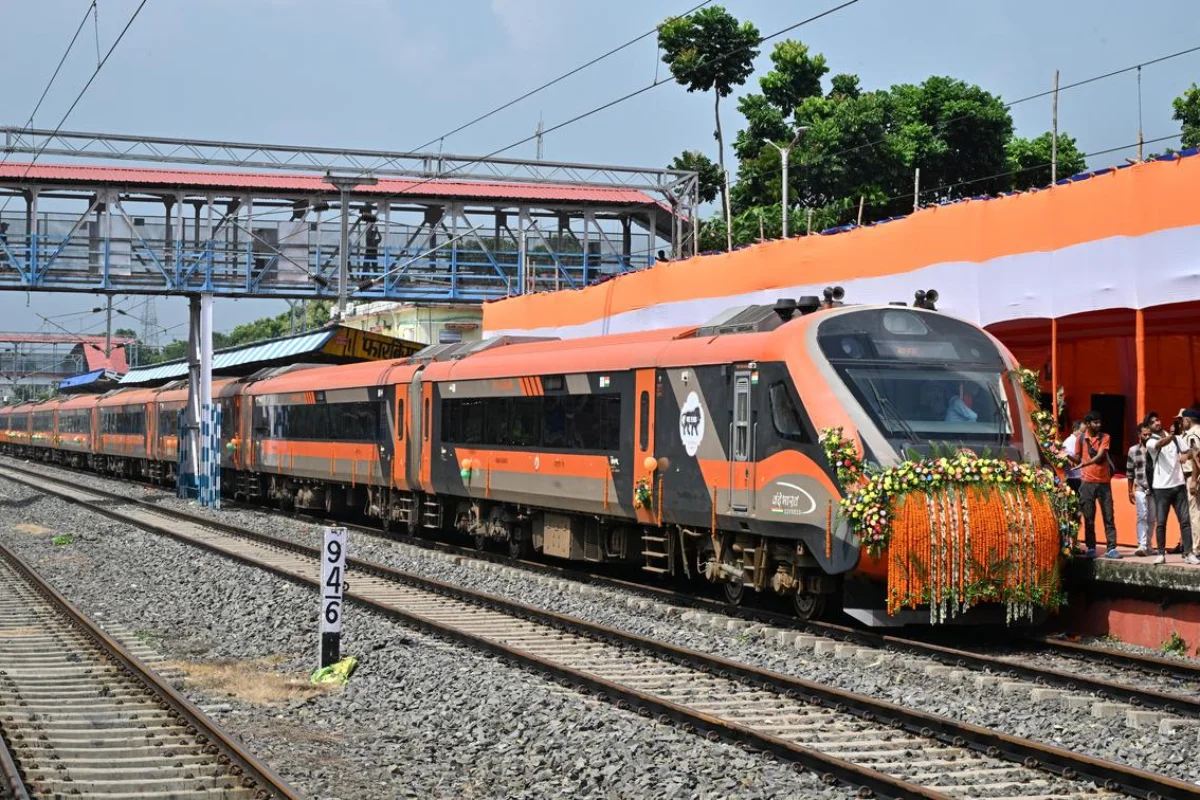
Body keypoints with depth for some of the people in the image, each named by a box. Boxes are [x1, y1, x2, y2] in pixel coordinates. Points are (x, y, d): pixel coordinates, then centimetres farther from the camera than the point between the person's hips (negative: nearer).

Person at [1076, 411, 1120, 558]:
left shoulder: (1105, 437, 2)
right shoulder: (1080, 439, 3)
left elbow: (1100, 456, -12)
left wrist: (1084, 464, -23)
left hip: (1104, 482, 0)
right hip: (1087, 482, 0)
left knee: (1108, 517, -1)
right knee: (1089, 518, 1)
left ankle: (1111, 548, -1)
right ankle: (1091, 548, 8)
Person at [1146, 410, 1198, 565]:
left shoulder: (1175, 438, 11)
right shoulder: (1150, 442, -3)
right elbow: (1161, 444, -25)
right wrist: (1171, 435, -46)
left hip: (1178, 484, 3)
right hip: (1161, 487, -3)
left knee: (1185, 520, -1)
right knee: (1160, 522, 0)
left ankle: (1189, 553, 1)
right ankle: (1161, 554, 7)